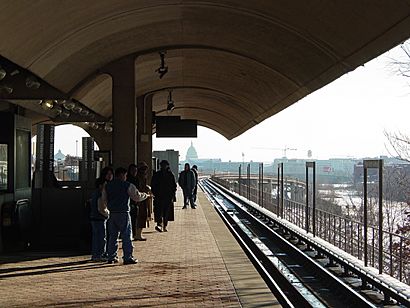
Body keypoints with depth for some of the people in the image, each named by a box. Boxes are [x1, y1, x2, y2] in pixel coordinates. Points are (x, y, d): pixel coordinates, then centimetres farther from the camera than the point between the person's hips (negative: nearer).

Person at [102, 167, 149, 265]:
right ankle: (128, 258, -1)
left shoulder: (107, 186, 9)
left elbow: (104, 200, 14)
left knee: (112, 236, 12)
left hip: (112, 214, 5)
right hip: (123, 213, -5)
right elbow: (137, 197, -4)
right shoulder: (127, 185, -7)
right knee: (126, 236, 0)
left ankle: (111, 257, 14)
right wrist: (146, 195, 13)